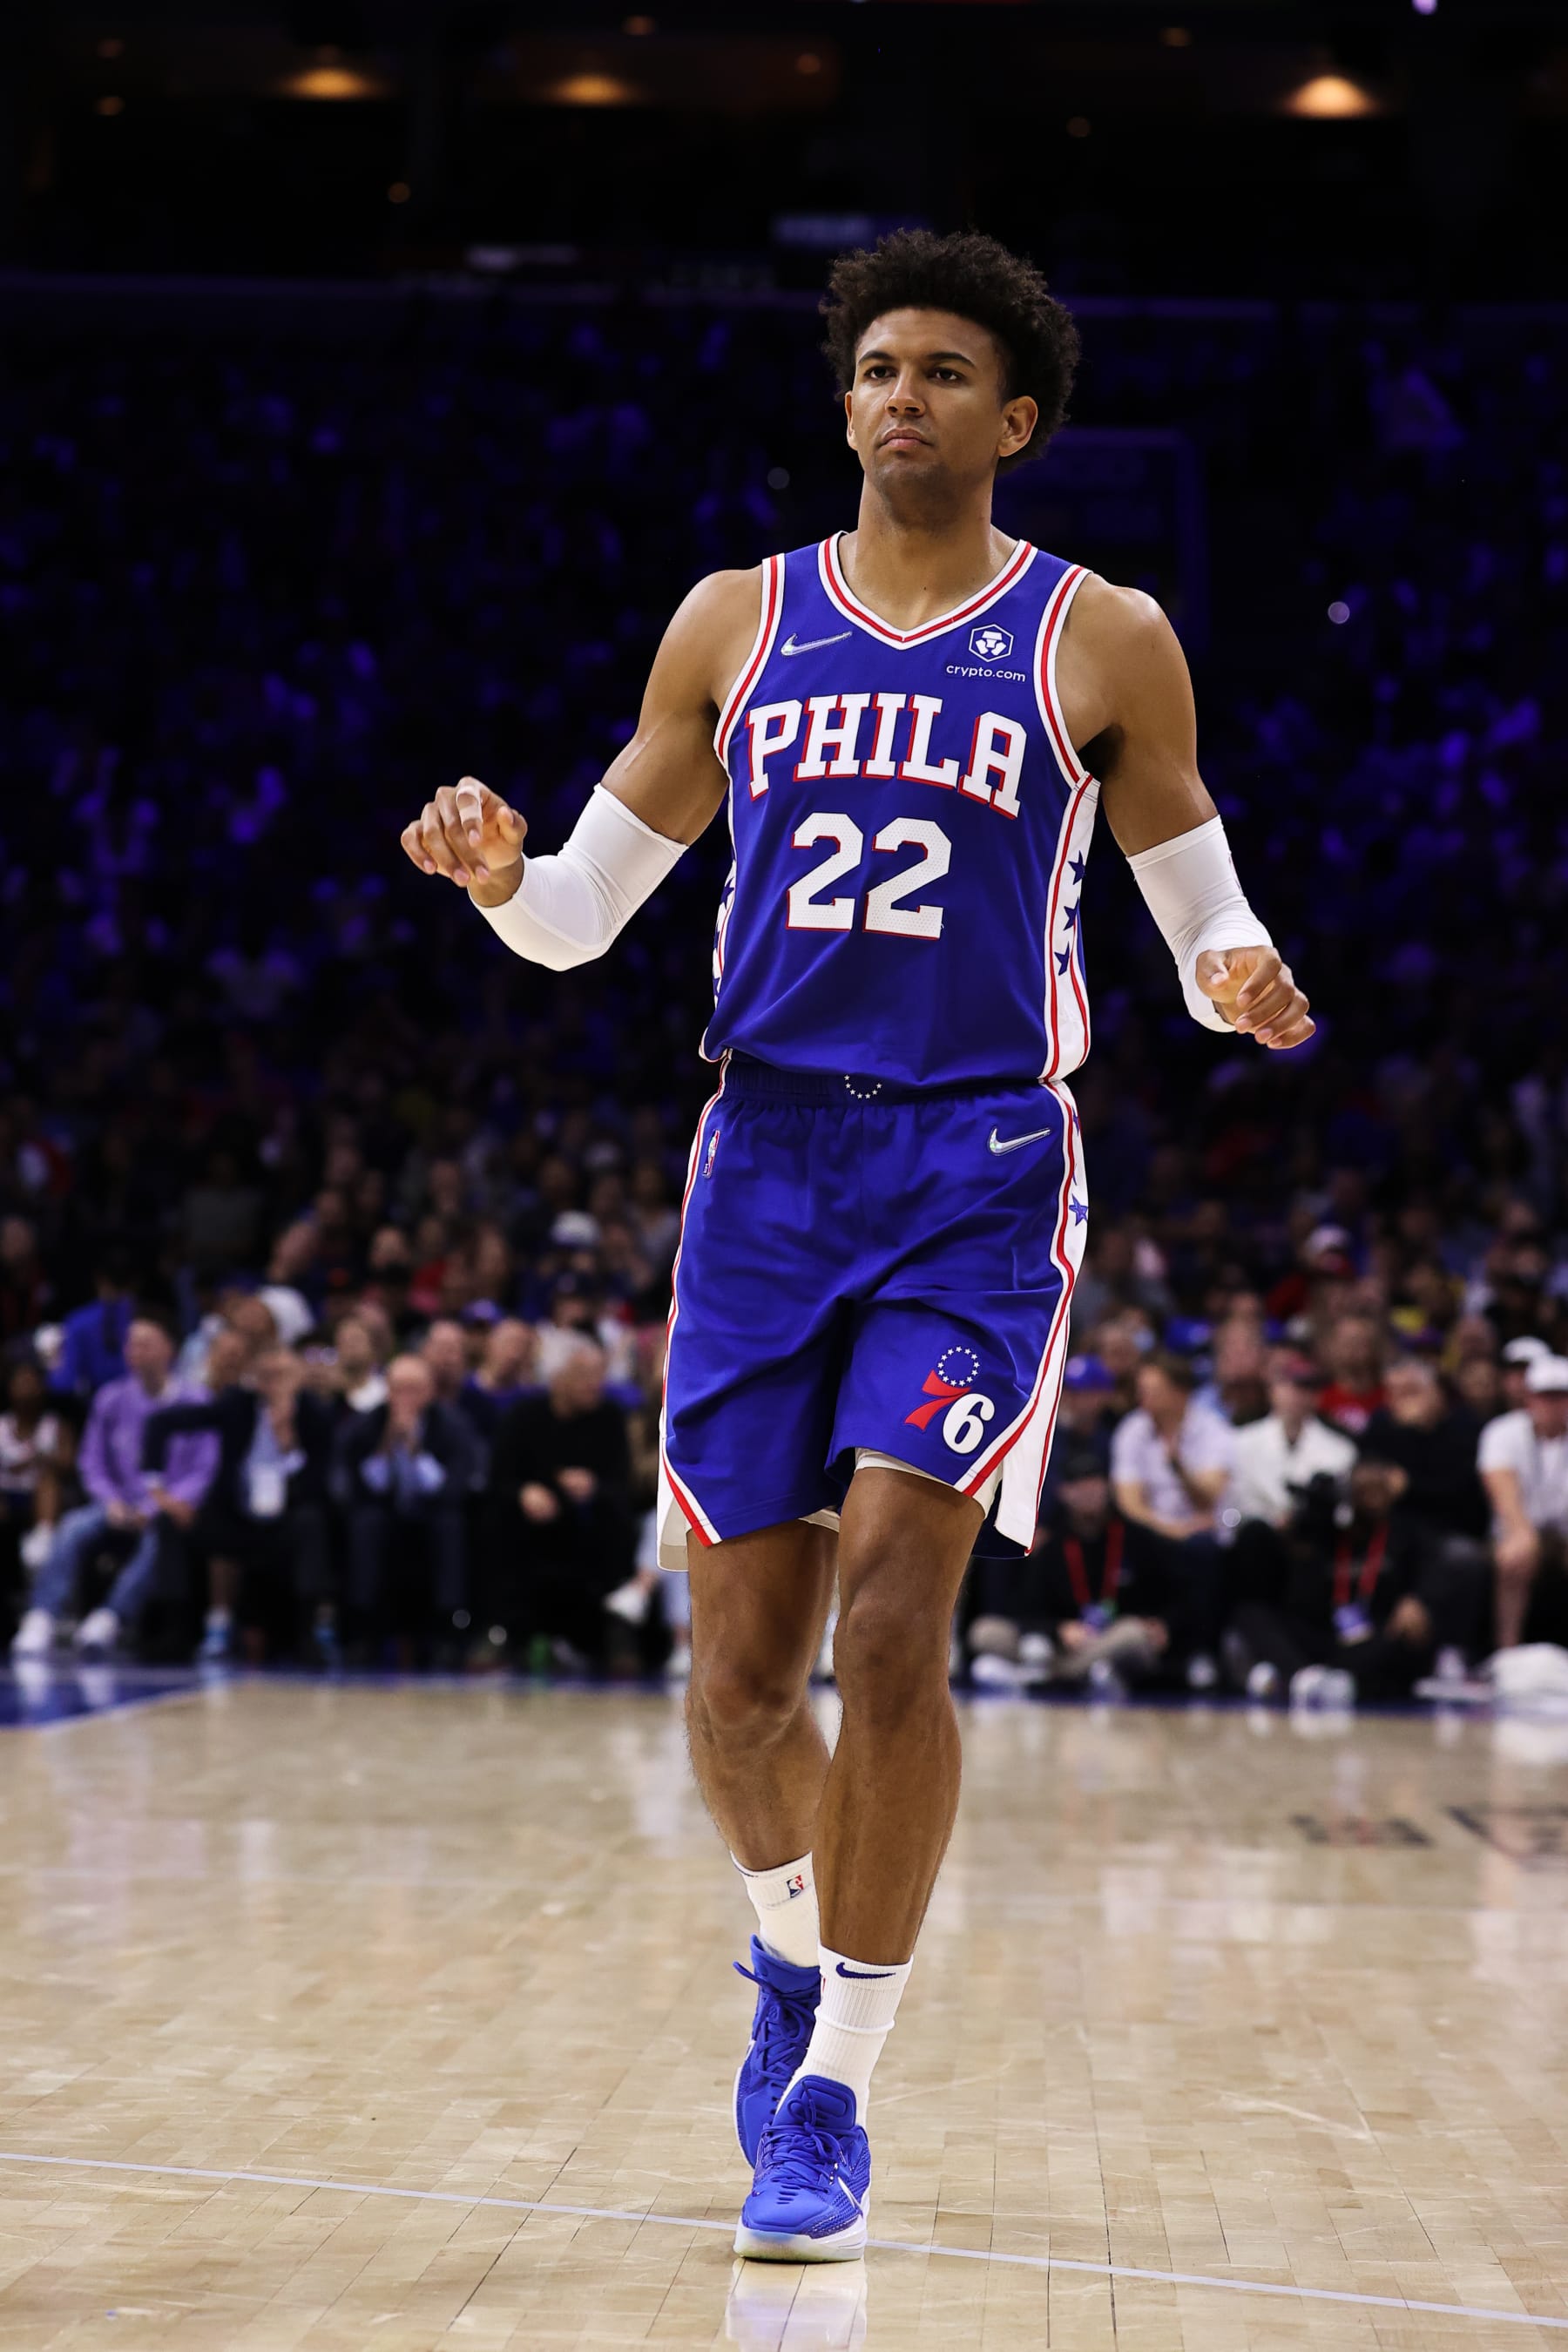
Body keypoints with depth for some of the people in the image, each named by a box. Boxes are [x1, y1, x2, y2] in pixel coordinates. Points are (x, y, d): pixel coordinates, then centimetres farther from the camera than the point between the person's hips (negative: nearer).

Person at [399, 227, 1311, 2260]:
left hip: (980, 1177, -3)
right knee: (741, 1671, 4)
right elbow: (584, 914, 12)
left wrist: (1247, 990, -13)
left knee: (891, 1625, -15)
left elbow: (1205, 915, 10)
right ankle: (793, 1949, 35)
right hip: (766, 1164, 3)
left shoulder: (1100, 641, 4)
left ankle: (833, 2095, -1)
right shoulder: (736, 623, 10)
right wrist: (496, 876, -11)